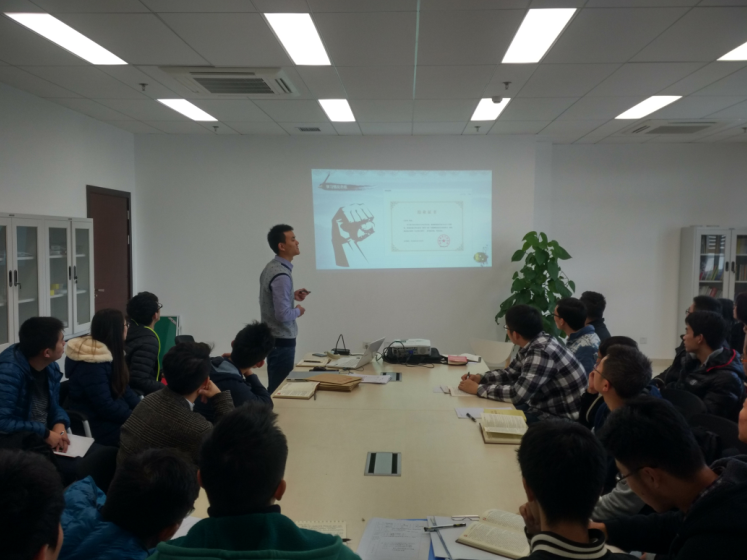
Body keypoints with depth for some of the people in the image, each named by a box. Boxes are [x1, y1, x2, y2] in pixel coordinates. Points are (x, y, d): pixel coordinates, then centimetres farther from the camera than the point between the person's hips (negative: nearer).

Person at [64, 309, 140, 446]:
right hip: (95, 425, -9)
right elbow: (106, 407, -24)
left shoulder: (110, 352, 7)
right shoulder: (92, 363, -22)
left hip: (112, 416, 9)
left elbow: (123, 389, 11)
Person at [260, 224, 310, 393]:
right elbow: (283, 315, -27)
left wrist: (293, 295, 9)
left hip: (271, 337, 9)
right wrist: (298, 311, -8)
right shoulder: (281, 275, -24)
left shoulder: (271, 267, 6)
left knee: (275, 386, 18)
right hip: (282, 340, -9)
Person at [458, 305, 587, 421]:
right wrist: (481, 378, 0)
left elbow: (518, 394, -32)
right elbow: (511, 373, 16)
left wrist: (478, 389, -22)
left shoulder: (542, 352, -28)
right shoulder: (531, 345, 2)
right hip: (546, 406, 9)